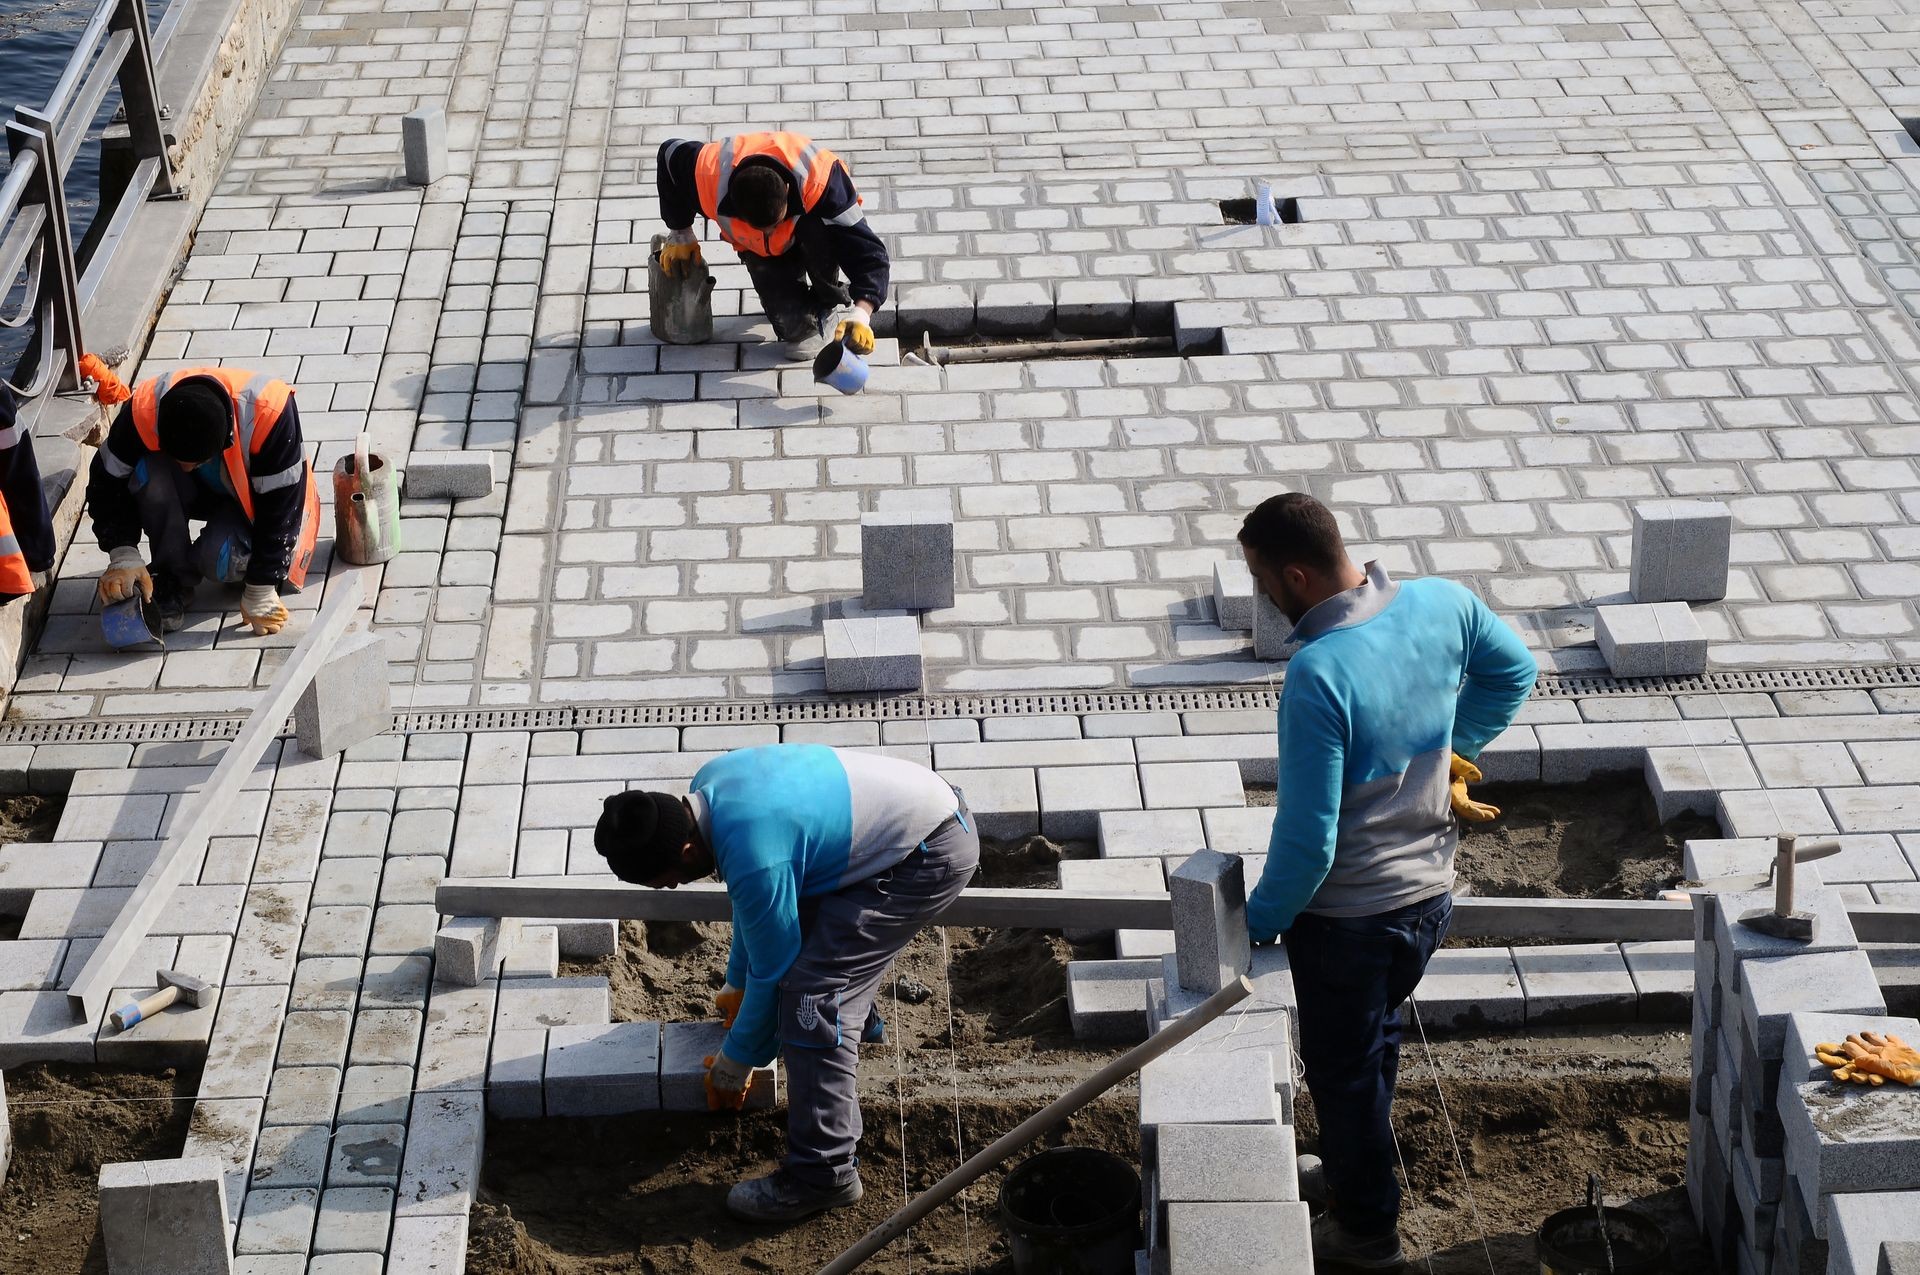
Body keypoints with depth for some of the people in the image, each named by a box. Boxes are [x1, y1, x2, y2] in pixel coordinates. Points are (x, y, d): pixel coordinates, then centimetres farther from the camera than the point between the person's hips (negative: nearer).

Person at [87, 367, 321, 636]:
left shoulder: (269, 413, -39)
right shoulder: (145, 410, -31)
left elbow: (280, 506, -29)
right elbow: (108, 481, -15)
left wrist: (259, 595, -23)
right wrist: (123, 556, -27)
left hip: (256, 500, -3)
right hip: (198, 491, 3)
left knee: (220, 558, -33)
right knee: (150, 476, -31)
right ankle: (174, 581, -11)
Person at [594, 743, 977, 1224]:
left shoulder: (753, 859, -29)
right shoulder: (708, 783, -2)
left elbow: (773, 972, -15)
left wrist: (734, 1064, 0)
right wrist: (737, 982, 24)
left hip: (930, 857, -10)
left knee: (810, 991, -15)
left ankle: (824, 1174, -11)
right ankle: (854, 1017, 55)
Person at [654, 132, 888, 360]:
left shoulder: (820, 179, -43)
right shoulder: (711, 176, -35)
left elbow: (866, 248, -45)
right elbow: (670, 153, -11)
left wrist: (861, 314, -59)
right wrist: (680, 234, -2)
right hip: (760, 250, 1)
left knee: (818, 231, -40)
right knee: (793, 320, -24)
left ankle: (833, 304, -12)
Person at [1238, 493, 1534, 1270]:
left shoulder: (1318, 673, -32)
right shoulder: (1442, 605, -11)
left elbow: (1307, 838, -28)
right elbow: (1514, 670, 11)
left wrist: (1259, 921, -11)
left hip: (1348, 913, -7)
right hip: (1431, 891, 7)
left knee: (1342, 1069, 16)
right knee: (1376, 1038, 29)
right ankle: (1356, 1167, 50)